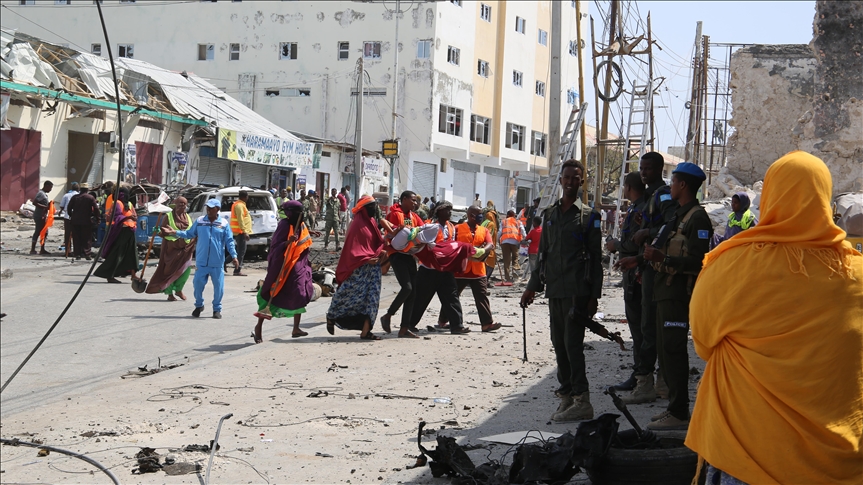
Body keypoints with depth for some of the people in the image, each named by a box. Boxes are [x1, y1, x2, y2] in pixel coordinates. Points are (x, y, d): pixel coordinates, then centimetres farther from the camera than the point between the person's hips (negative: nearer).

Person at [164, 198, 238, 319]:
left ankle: (217, 308, 19)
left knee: (218, 286, 2)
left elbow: (229, 241, 0)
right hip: (201, 261, 1)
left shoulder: (224, 224, 1)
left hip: (217, 263, -1)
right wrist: (173, 232, 2)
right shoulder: (199, 221, 5)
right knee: (198, 284, 5)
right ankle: (199, 305, 27)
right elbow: (189, 234, 10)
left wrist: (234, 256, -8)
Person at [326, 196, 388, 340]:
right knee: (351, 293, -3)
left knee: (372, 297, 1)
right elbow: (354, 248, -15)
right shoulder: (358, 225, -11)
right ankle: (331, 316, 21)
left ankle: (365, 331, 2)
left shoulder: (372, 223, 14)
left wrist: (381, 252, -5)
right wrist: (367, 259, -22)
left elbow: (379, 242, 15)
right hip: (358, 267, -8)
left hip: (373, 266, 8)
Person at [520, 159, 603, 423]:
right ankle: (567, 395, 15)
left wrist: (594, 295, -7)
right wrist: (533, 287, 15)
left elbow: (596, 258, -2)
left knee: (572, 343, -10)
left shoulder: (589, 216, -1)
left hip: (577, 291, -6)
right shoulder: (550, 214, 15)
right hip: (554, 290, 6)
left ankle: (582, 400, -6)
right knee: (559, 344, 8)